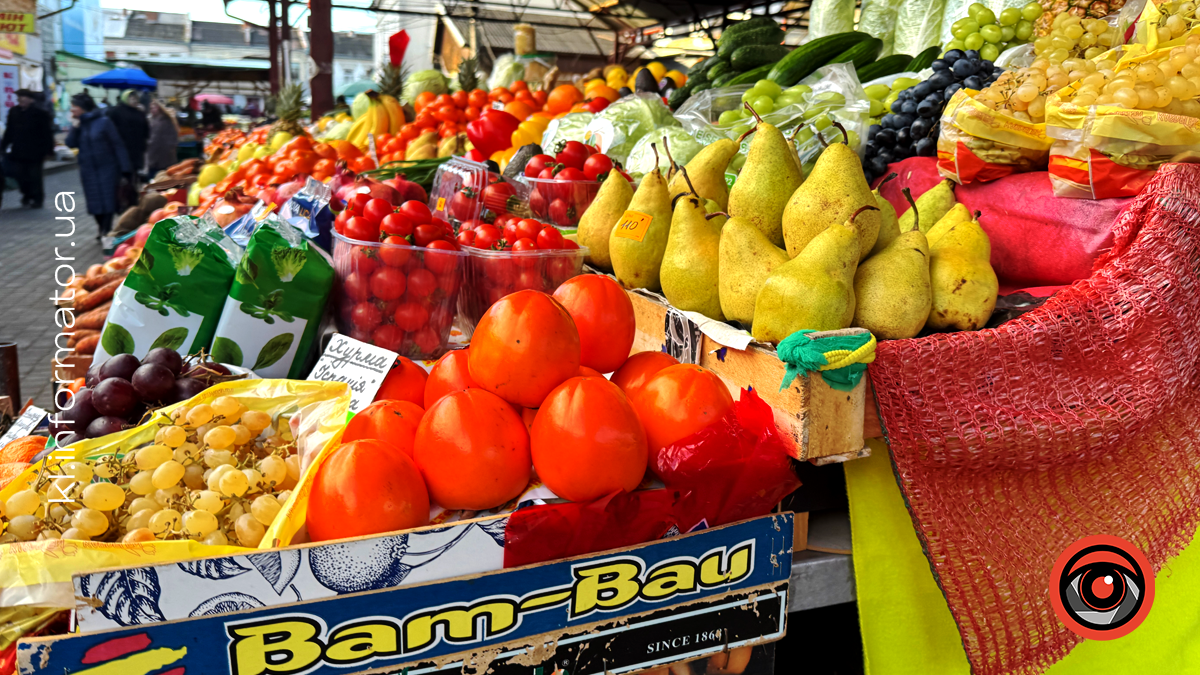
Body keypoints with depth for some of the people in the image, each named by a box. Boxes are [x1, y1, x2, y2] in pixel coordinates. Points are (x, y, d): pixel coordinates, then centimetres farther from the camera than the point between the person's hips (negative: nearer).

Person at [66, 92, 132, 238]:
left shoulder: (103, 122, -8)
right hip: (88, 170, 5)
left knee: (107, 201, -5)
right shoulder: (78, 124, 7)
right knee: (95, 202, 6)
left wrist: (124, 167, -13)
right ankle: (102, 229, 19)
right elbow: (70, 143, -2)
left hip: (107, 168, -5)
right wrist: (75, 127, -12)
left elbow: (117, 145, -8)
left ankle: (106, 230, 1)